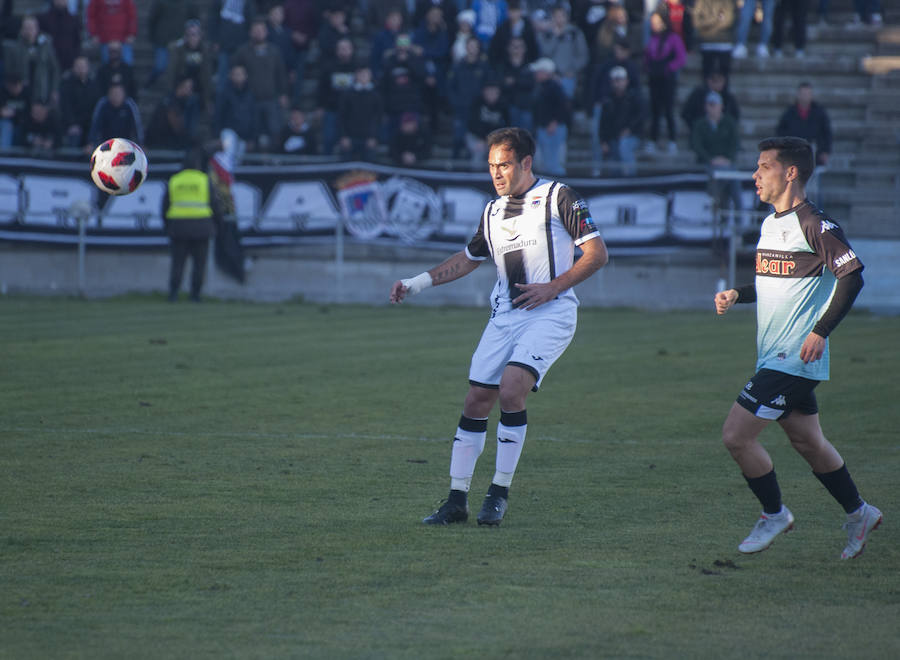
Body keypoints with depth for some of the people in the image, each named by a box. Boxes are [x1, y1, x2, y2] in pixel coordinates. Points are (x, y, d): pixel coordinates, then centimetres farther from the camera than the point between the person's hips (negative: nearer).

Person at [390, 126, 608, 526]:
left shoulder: (558, 197, -4)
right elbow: (467, 260, 28)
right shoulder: (493, 211, 15)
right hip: (504, 316, 6)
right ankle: (457, 501, 5)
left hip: (549, 314, -6)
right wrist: (418, 283, 18)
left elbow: (597, 253, -6)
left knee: (511, 389, -23)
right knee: (476, 401, -1)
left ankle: (500, 492, -11)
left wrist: (552, 288, -14)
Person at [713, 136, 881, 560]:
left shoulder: (814, 225, -15)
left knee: (736, 435, -10)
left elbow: (852, 277, -19)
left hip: (794, 358, -9)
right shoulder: (769, 225, 14)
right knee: (807, 442, 16)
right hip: (773, 356, 9)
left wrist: (820, 331, -21)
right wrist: (736, 295, 7)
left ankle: (773, 514, 8)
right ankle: (858, 513, 29)